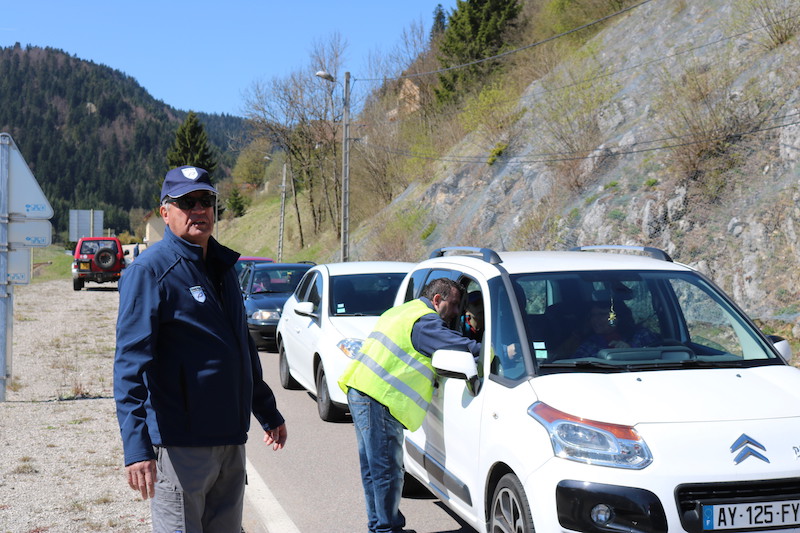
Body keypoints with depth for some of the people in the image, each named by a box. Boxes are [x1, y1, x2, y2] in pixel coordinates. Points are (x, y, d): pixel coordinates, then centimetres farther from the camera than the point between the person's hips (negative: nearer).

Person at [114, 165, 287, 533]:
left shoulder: (222, 267, 14)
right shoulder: (150, 271, -11)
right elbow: (131, 363, -18)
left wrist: (268, 413, 29)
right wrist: (136, 446, -27)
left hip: (230, 441, 8)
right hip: (180, 444, -8)